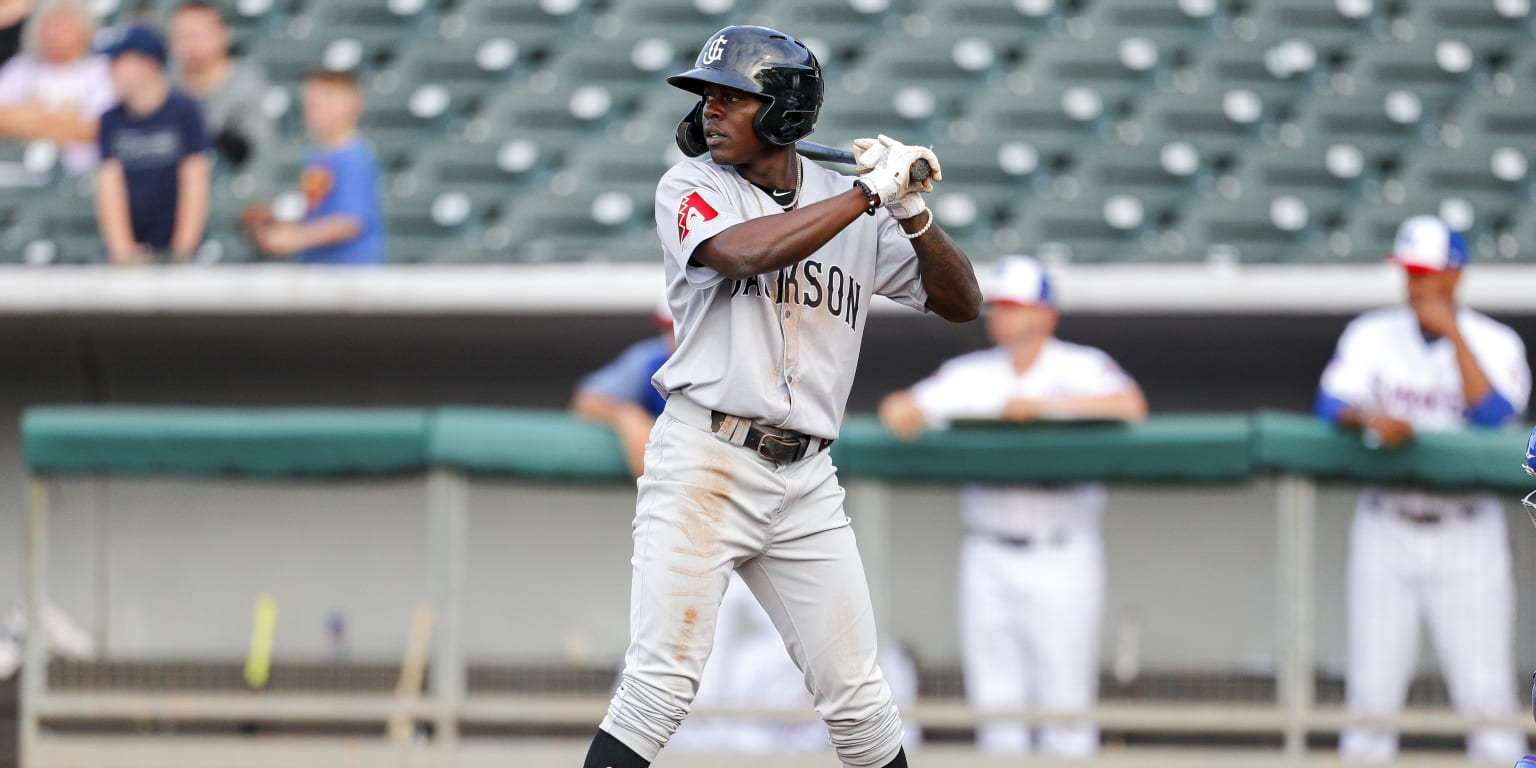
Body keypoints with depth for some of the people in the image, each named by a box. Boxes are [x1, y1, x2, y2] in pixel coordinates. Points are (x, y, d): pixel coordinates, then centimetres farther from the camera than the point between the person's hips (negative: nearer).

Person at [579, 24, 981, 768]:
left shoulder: (852, 210, 10)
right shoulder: (689, 188, 0)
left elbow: (961, 302, 10)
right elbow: (743, 252, -21)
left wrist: (913, 214, -7)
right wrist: (870, 194, -18)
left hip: (805, 481, 3)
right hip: (704, 461, -3)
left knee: (857, 699, 6)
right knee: (660, 685, -13)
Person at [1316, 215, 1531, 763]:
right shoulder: (1371, 336, 5)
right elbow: (1331, 407, -6)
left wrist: (1454, 335, -16)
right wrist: (1370, 418, -28)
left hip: (1467, 531, -1)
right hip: (1386, 527, 1)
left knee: (1486, 690, -6)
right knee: (1372, 686, -1)